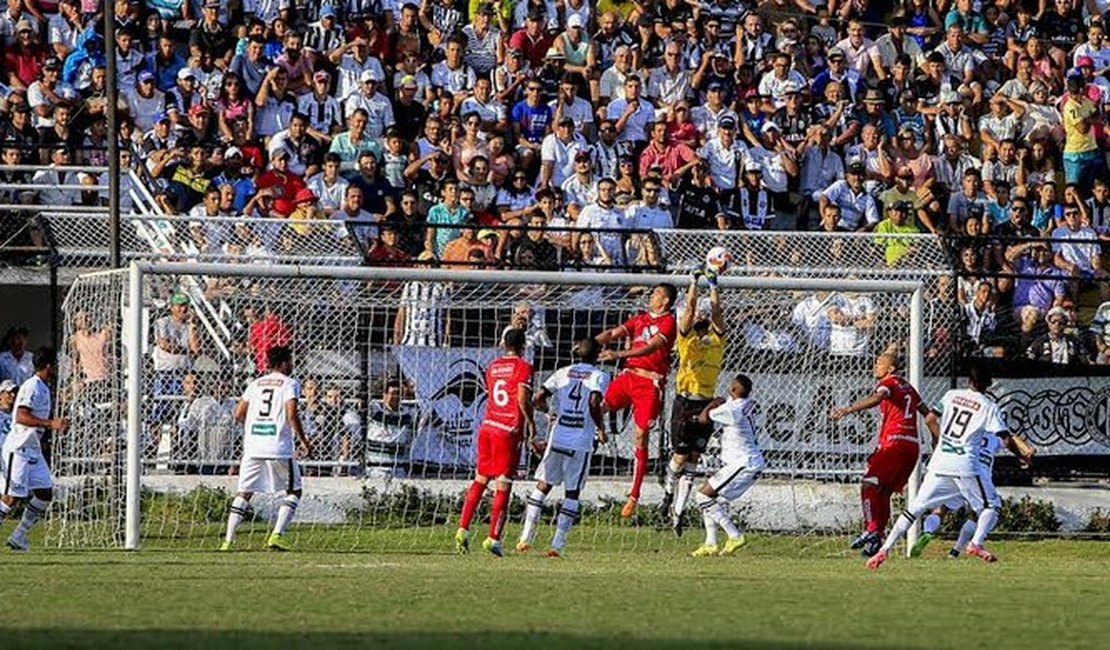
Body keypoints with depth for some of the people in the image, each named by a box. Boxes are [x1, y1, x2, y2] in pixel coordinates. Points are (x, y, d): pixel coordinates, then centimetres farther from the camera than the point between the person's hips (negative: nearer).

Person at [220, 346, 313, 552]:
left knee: (244, 493, 9)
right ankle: (277, 535, -5)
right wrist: (304, 441, -5)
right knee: (294, 491, 10)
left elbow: (239, 414, 12)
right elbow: (292, 414, -13)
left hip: (252, 447, 4)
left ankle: (228, 540, -1)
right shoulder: (290, 384, 0)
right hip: (279, 447, -4)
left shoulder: (255, 384, 15)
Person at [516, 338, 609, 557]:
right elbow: (594, 403, -18)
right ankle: (557, 544, 0)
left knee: (543, 486, 12)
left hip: (557, 438, 3)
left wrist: (549, 411, 25)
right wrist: (601, 428, -3)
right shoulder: (599, 377, -1)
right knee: (572, 493, 6)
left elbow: (538, 400, 4)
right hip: (581, 444, -3)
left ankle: (526, 537, 6)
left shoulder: (563, 373, 9)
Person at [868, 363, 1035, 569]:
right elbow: (1007, 440, -3)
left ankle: (885, 549, -2)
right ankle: (976, 543, -10)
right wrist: (1023, 456, 13)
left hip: (939, 462, 4)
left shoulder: (952, 395, 10)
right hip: (965, 465, -4)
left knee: (917, 506, 7)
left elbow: (930, 420, 10)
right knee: (991, 505, 11)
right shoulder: (989, 406, 0)